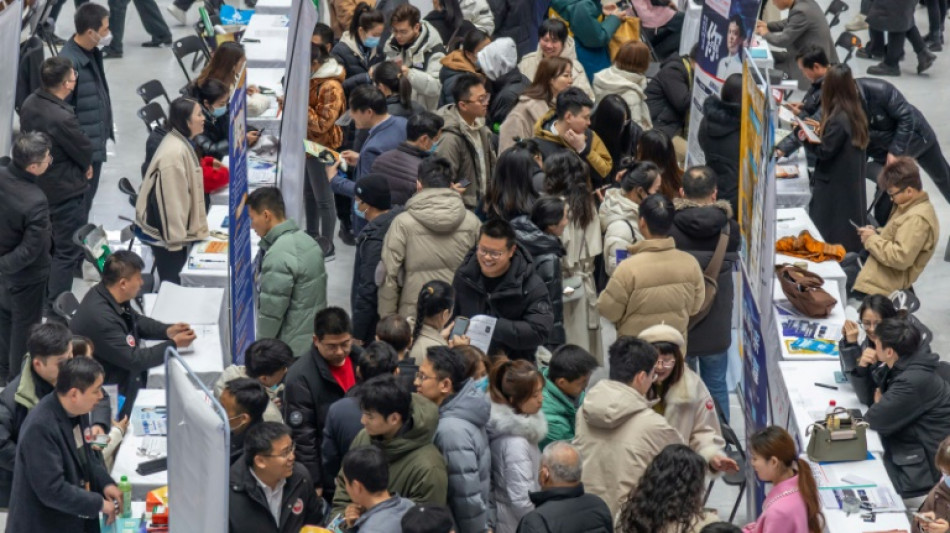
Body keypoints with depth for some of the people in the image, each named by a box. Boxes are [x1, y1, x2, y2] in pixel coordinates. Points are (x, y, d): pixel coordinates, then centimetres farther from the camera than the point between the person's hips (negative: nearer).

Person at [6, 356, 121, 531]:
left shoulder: (78, 411, 0)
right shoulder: (40, 428, -28)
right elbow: (52, 490, -29)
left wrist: (105, 483, -1)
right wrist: (99, 504, -21)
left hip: (74, 522, 9)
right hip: (43, 526, -9)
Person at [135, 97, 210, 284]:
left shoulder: (182, 143, 6)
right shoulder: (174, 153, -26)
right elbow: (171, 200, -25)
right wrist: (175, 239, -21)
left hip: (176, 228, 10)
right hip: (165, 232, -10)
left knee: (175, 281, 17)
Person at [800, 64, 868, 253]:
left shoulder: (838, 119, -23)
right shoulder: (855, 113, 3)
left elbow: (824, 151, -19)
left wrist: (807, 140, -5)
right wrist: (823, 131, 9)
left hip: (835, 185, -9)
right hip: (852, 182, 9)